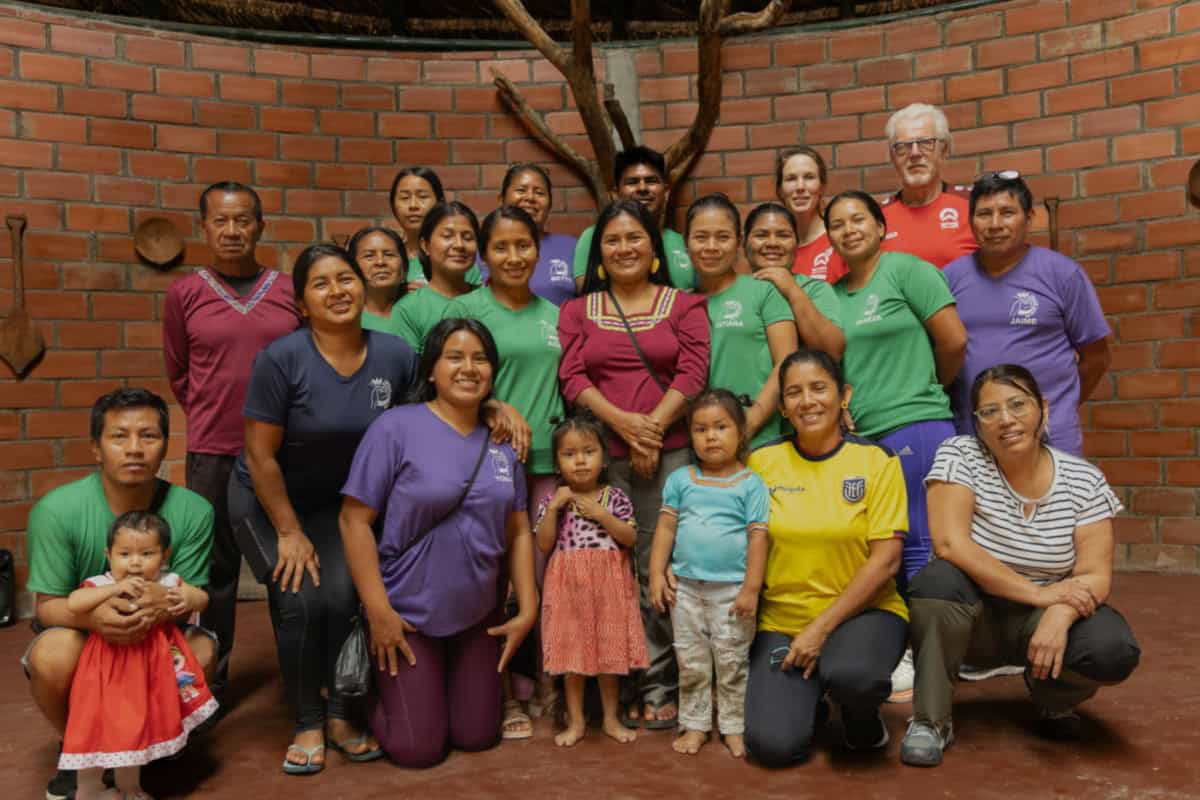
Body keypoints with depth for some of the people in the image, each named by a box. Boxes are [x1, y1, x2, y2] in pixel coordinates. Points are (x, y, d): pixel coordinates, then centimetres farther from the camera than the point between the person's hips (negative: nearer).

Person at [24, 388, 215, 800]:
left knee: (201, 650, -29)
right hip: (80, 633, -1)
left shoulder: (193, 511, -18)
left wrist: (168, 605, -38)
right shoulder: (56, 510, -21)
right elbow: (48, 606, -15)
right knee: (53, 657, -33)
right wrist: (92, 615, -39)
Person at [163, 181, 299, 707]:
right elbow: (178, 375, 10)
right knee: (216, 568, 8)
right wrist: (215, 418, 11)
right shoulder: (184, 294, 0)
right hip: (213, 453, 0)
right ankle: (211, 683, 24)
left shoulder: (289, 291, 1)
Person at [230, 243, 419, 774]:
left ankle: (341, 716, 9)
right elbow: (260, 456, -19)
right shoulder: (281, 358, -23)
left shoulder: (395, 354, -14)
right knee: (300, 600, -16)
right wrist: (290, 532, -15)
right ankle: (307, 724, 7)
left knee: (344, 595, -14)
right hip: (269, 498, -2)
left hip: (341, 500, 3)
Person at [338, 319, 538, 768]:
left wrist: (527, 611, 1)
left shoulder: (501, 442, 2)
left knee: (476, 738, 14)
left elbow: (518, 532, 6)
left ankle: (440, 686, 43)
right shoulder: (396, 428, -14)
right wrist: (378, 611, -17)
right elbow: (354, 520, -14)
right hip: (408, 613, -4)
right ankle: (377, 693, 33)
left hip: (478, 614, 5)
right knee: (418, 749, 4)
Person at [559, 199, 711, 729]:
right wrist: (625, 423, -11)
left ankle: (660, 686, 7)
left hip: (669, 451, -1)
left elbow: (692, 373, 1)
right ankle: (626, 685, 12)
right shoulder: (577, 311, 16)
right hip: (600, 453, 1)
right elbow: (572, 378, 3)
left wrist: (654, 426, -11)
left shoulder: (684, 306, 13)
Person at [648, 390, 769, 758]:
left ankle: (734, 727, 20)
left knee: (732, 663, 6)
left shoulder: (750, 484, -3)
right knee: (691, 662, 11)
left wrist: (751, 588, -11)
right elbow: (666, 527, 5)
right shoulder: (680, 479, 5)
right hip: (686, 587, 3)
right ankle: (695, 724, 24)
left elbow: (757, 536, -7)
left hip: (731, 589, -3)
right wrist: (657, 573, -1)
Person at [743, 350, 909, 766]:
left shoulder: (876, 461, -5)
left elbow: (885, 561, -9)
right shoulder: (762, 462, 0)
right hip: (781, 620, 2)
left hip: (863, 610, -1)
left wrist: (822, 627, -14)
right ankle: (805, 699, 17)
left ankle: (862, 716, 3)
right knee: (772, 744, -19)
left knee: (851, 675, -36)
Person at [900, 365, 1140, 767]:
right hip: (971, 617, -2)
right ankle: (931, 720, -15)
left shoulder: (1083, 480, -6)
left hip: (1044, 619, 2)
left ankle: (1052, 697, 10)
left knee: (1113, 651, -28)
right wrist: (1038, 593, -26)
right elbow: (950, 544, -24)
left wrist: (1060, 614, -33)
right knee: (940, 579, -34)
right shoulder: (959, 455, -13)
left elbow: (1096, 576, -11)